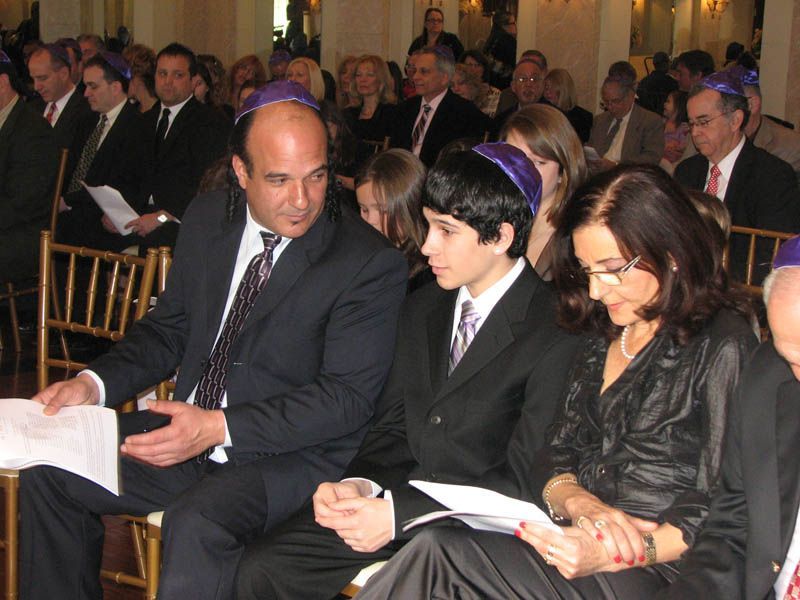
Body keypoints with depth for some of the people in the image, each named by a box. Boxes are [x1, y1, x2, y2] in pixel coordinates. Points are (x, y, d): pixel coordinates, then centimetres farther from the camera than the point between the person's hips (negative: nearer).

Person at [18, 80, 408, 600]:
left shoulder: (371, 263, -14)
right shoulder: (207, 220, 6)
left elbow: (348, 397, -17)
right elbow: (169, 328, 15)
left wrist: (219, 428, -25)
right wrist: (96, 383, -4)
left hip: (291, 455, -6)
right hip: (191, 436, 7)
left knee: (196, 522, -33)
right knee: (48, 471, -2)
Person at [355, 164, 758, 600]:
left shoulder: (722, 346, -6)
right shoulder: (601, 335, 17)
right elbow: (554, 454, 11)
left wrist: (609, 556, -23)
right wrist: (580, 503, -13)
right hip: (582, 547, 6)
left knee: (439, 554, -28)